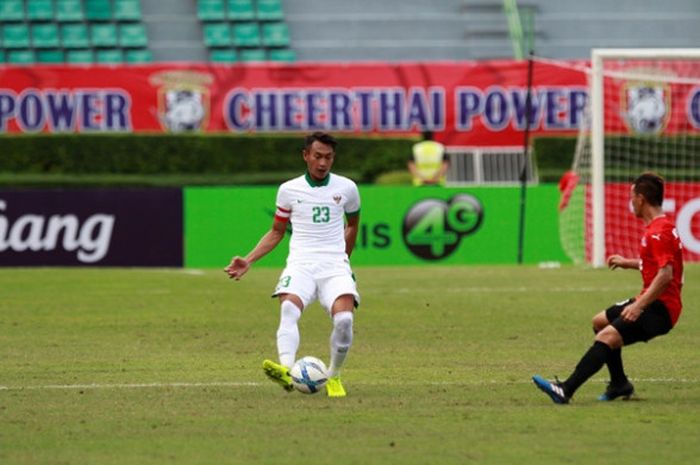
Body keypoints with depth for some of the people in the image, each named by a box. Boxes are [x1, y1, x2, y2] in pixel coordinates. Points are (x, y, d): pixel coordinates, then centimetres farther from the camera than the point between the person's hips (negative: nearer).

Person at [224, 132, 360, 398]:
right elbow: (276, 233, 18)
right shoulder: (289, 190, 9)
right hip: (300, 264, 0)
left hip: (335, 266, 0)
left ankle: (334, 376, -4)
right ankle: (287, 370, -50)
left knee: (344, 318, -25)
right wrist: (248, 261, 8)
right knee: (288, 309, -31)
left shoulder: (346, 188, 8)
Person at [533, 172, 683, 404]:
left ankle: (565, 390, -36)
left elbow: (666, 274, -28)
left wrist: (639, 306, -30)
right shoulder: (658, 227, 15)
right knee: (600, 321, 24)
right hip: (651, 302, 11)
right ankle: (619, 384, 25)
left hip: (660, 307, -11)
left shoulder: (658, 232, -18)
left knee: (607, 337, -25)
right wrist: (628, 263, 27)